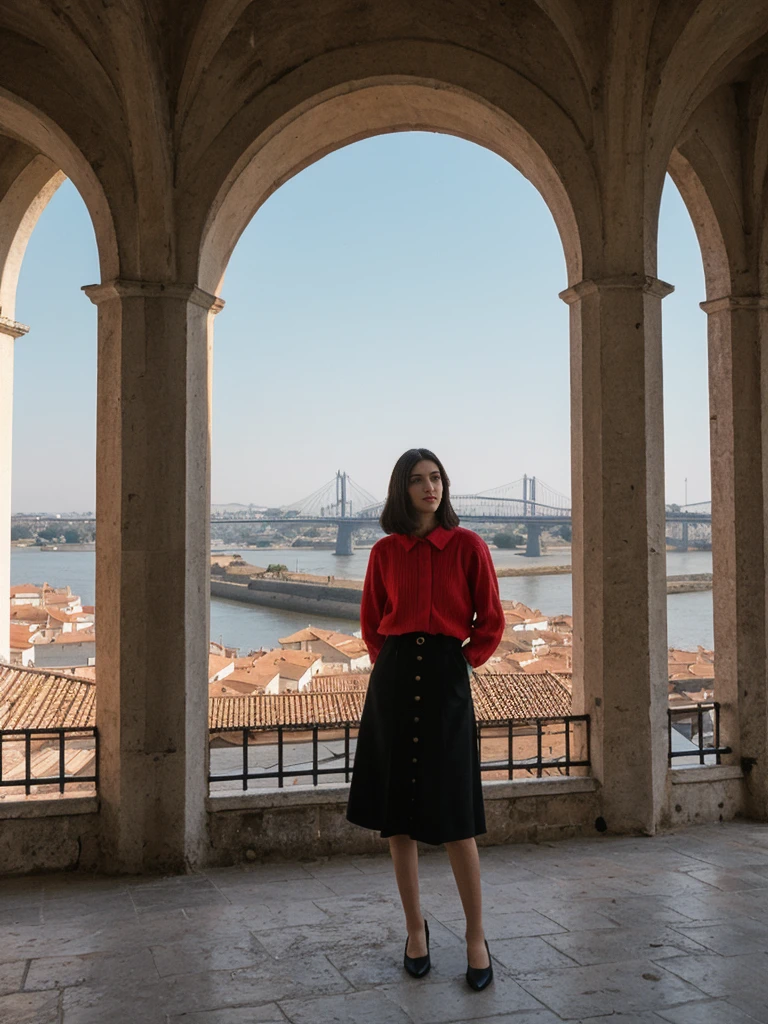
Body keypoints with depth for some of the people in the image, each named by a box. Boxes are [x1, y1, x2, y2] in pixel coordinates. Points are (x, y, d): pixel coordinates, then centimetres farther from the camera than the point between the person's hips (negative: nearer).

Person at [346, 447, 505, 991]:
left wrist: (463, 662, -2)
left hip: (447, 681, -3)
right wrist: (389, 661, 4)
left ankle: (476, 938, 13)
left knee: (454, 820, -2)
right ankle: (415, 929, 23)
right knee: (397, 814, 7)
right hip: (394, 681, 3)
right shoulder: (385, 552, 6)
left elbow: (491, 622, 3)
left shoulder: (468, 546, -1)